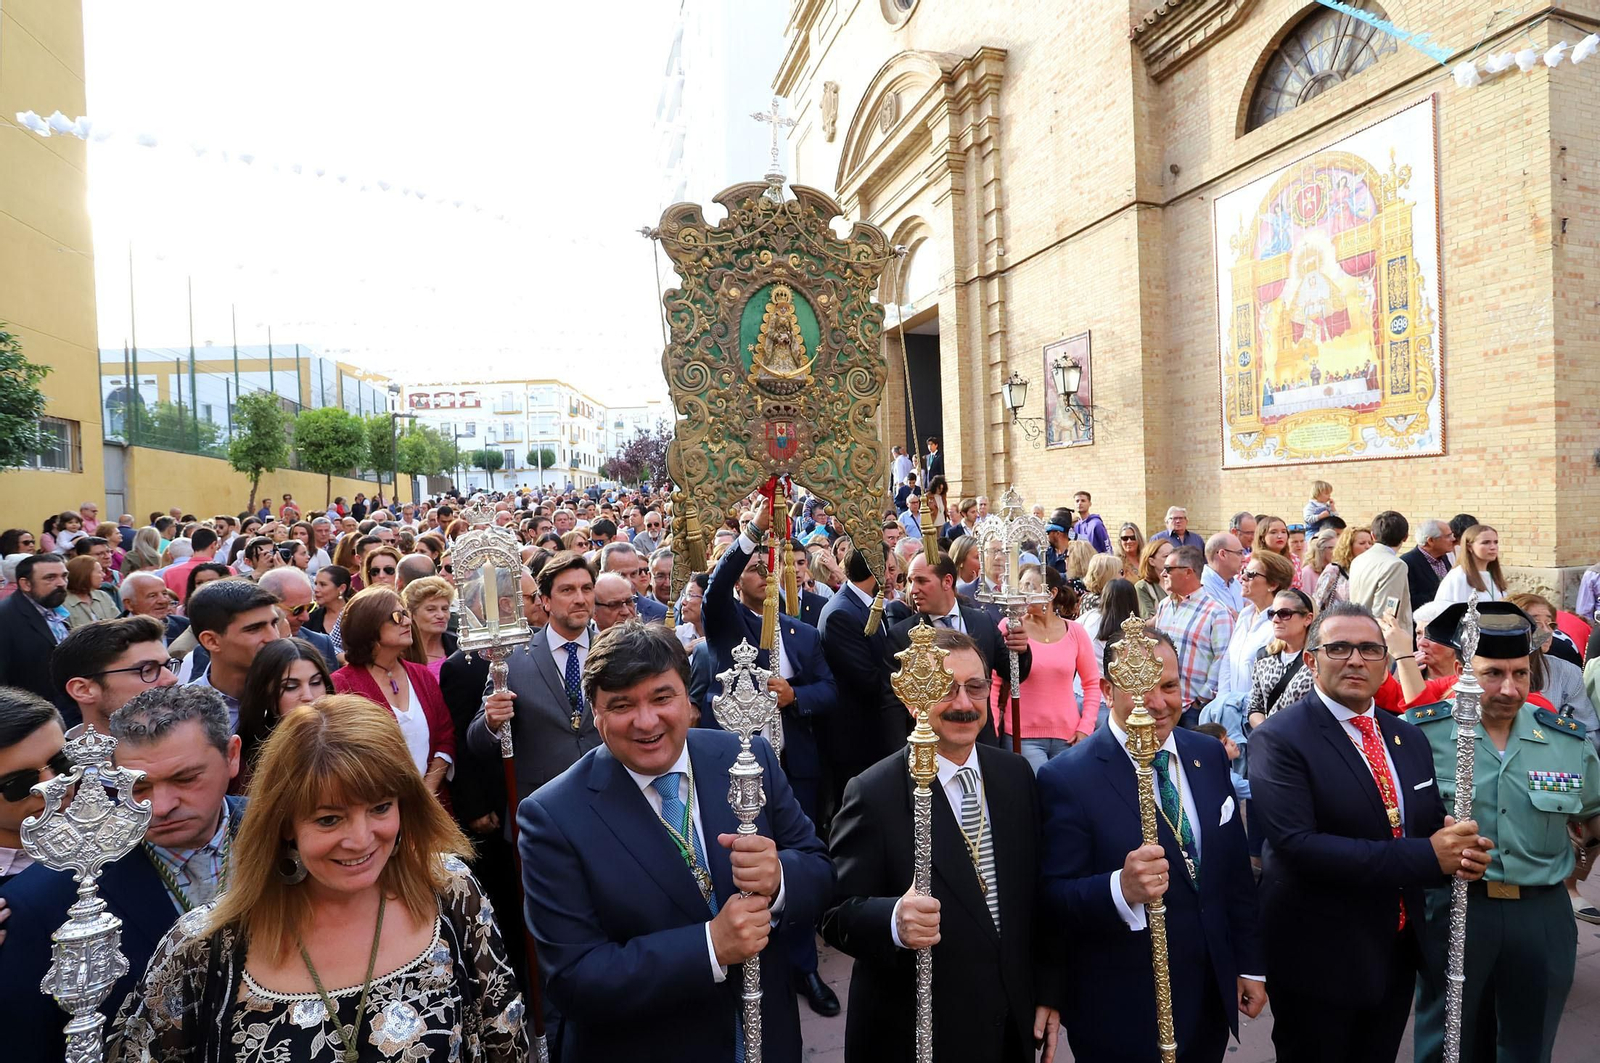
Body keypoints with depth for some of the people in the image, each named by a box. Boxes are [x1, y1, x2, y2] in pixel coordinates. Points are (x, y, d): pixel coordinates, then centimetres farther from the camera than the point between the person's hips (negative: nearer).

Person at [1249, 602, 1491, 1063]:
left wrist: (1463, 852, -11)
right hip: (1319, 959, -7)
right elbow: (1295, 845, -27)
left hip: (1399, 952, 7)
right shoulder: (1279, 739, -17)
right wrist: (1426, 857, -27)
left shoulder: (1410, 738, 7)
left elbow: (1432, 825, 14)